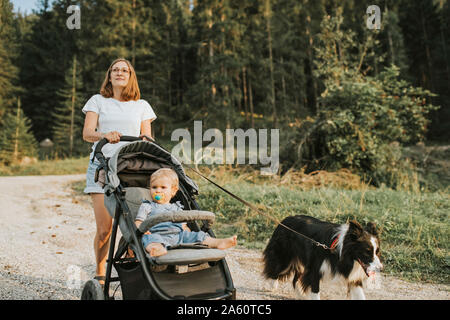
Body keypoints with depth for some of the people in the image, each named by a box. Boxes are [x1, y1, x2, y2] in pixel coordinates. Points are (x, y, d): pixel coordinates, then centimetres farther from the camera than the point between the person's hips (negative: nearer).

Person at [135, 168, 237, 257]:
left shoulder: (177, 208, 32)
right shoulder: (147, 206, 23)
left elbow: (184, 226, 28)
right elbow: (138, 222, 13)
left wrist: (192, 236, 5)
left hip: (179, 235, 5)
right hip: (158, 235, -4)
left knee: (198, 235, -17)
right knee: (151, 239, -39)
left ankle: (219, 243, -38)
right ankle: (157, 249, -72)